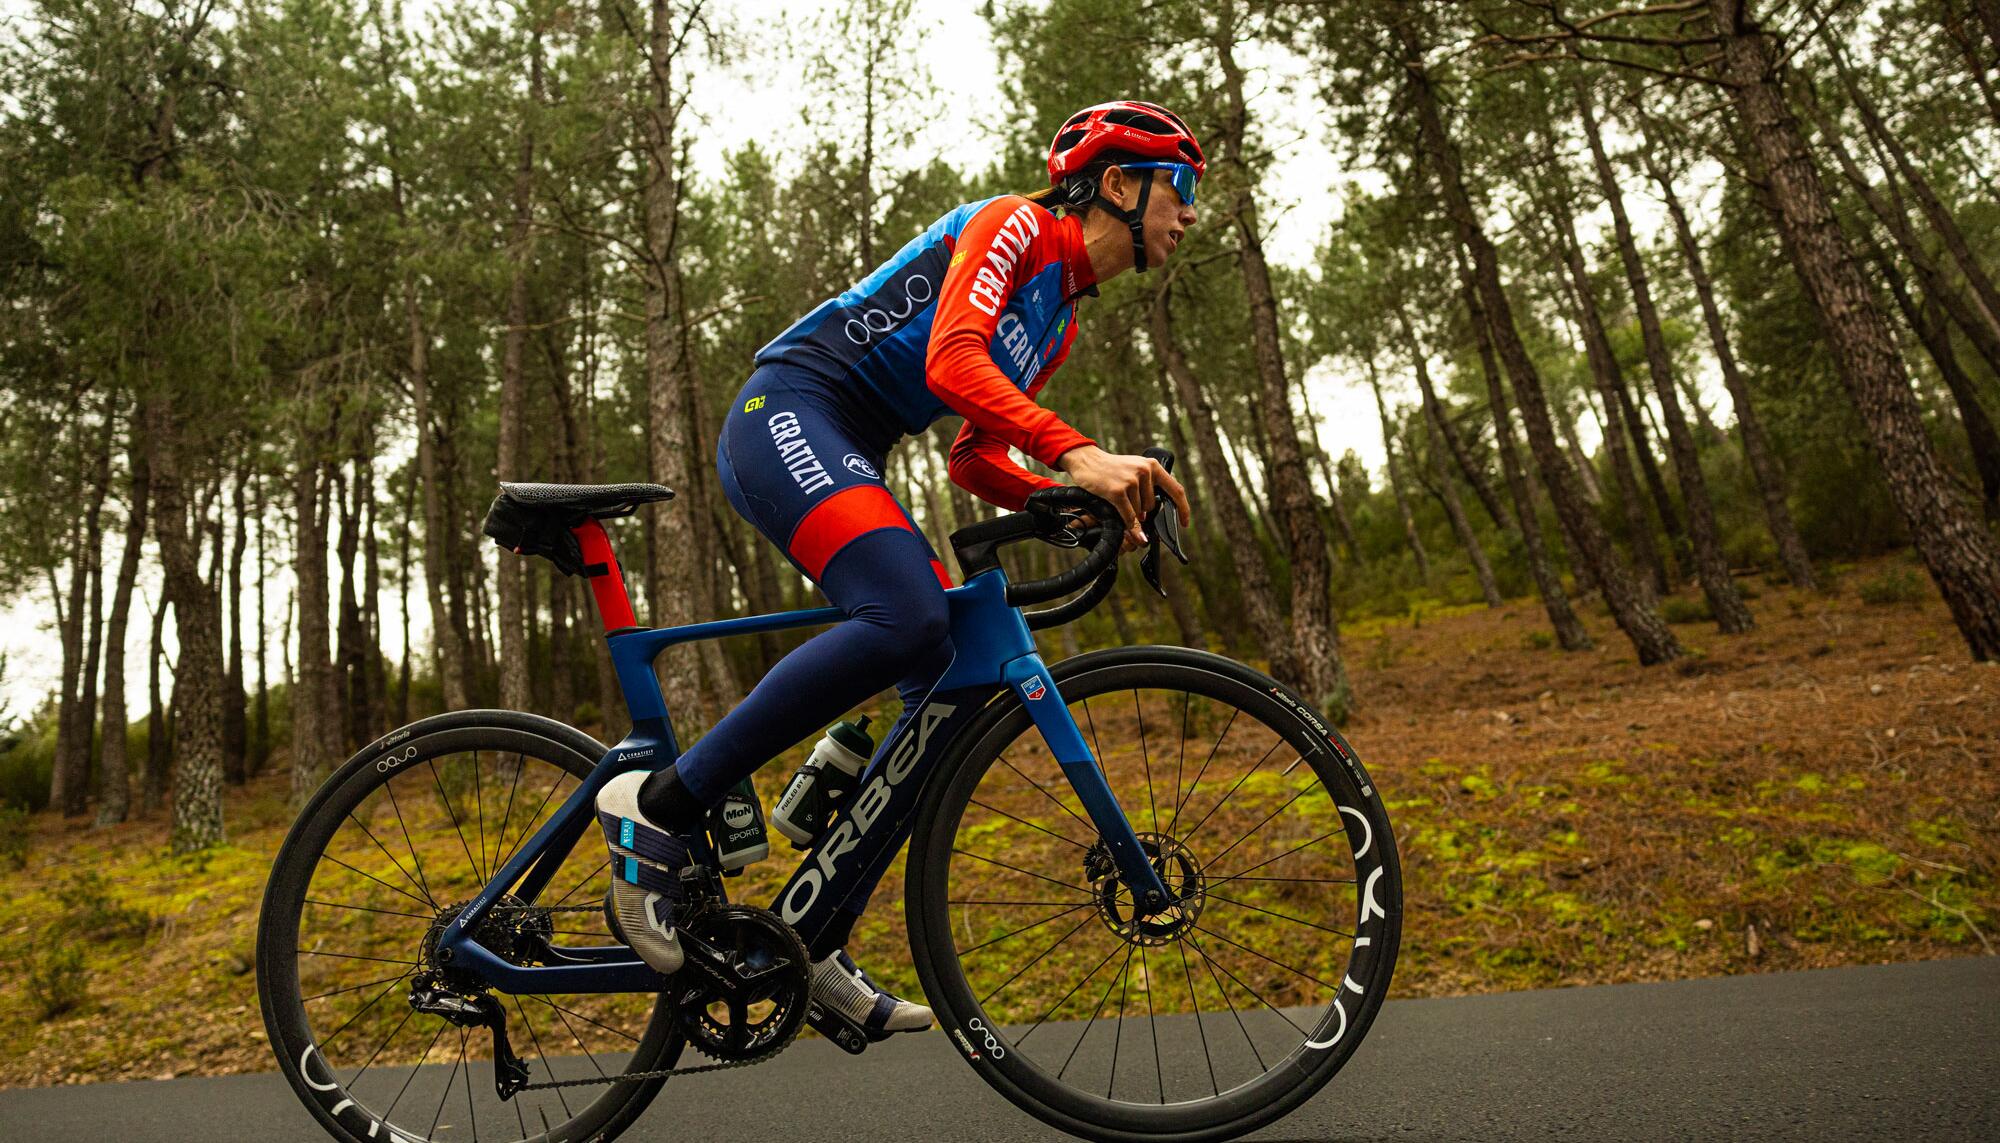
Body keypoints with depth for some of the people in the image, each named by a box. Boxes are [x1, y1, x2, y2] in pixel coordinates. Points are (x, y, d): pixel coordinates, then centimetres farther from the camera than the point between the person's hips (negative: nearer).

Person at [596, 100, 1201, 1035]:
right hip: (787, 415, -9)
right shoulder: (1015, 224, -3)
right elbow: (952, 362, -21)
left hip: (845, 462, 9)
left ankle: (814, 941, 2)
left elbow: (973, 462, 18)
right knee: (905, 620, -33)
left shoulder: (1061, 320, 22)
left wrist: (1083, 505, 1)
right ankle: (661, 807, -20)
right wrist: (1078, 454, -33)